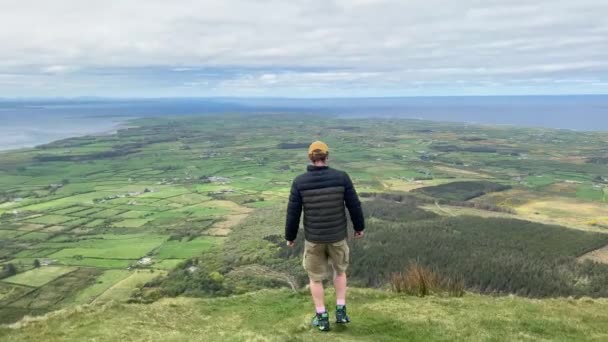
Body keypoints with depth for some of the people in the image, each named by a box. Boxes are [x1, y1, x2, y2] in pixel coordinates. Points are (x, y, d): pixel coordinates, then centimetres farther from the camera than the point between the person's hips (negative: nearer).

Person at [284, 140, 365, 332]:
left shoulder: (300, 182, -12)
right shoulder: (341, 177, -12)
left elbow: (293, 212, -8)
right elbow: (354, 205, -5)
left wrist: (290, 236, 7)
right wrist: (359, 227, 12)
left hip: (313, 238, -1)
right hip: (337, 236, 1)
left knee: (315, 277, 18)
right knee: (340, 270, 26)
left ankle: (322, 318, 23)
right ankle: (340, 311, 23)